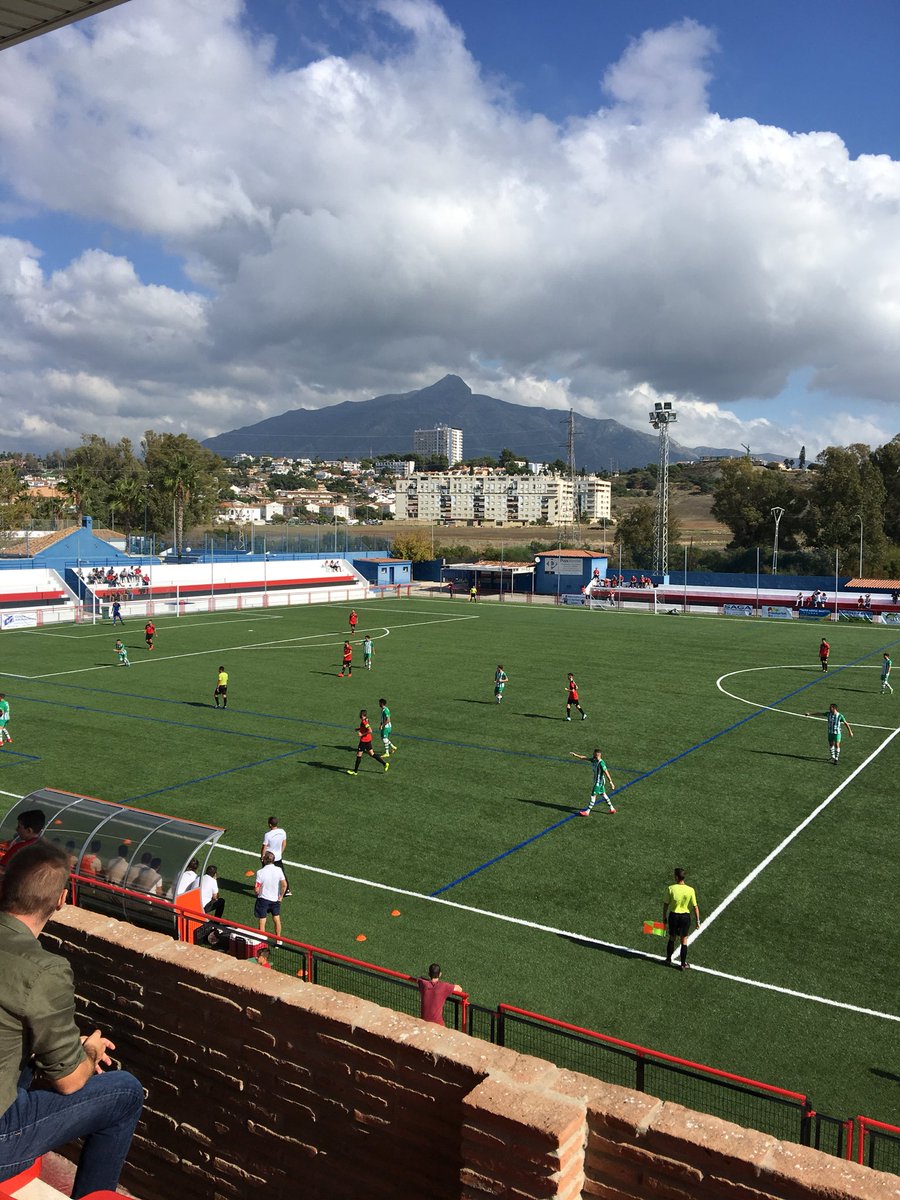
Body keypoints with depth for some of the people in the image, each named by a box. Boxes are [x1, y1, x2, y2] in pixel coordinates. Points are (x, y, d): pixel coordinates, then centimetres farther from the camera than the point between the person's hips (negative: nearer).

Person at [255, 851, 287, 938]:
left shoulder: (260, 872, -21)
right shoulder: (278, 870, -12)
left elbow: (257, 889, -17)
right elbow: (284, 885, -10)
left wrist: (258, 894, 4)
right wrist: (281, 896, 3)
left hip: (263, 899, -4)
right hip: (275, 899, 4)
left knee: (262, 923, 7)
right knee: (277, 920, 20)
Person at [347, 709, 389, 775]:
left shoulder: (364, 722, -22)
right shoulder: (365, 720, 6)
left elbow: (370, 731, -29)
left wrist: (362, 734, -22)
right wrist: (359, 729, 13)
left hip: (364, 740, -9)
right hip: (368, 740, 9)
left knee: (359, 755, 2)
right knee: (371, 754, 15)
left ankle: (355, 771, 10)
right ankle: (385, 763, 14)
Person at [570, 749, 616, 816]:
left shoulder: (601, 763, -26)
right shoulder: (594, 760, -1)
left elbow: (607, 773, -23)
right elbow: (585, 758, 8)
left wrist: (611, 783, -21)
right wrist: (576, 755, 3)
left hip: (599, 782, -9)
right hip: (597, 781, 9)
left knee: (593, 795, -2)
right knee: (603, 794, 18)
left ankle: (587, 812, 5)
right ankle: (612, 809, 28)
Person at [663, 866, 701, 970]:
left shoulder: (670, 888, -14)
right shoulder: (690, 890, -14)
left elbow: (666, 904, -5)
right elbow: (695, 907, -8)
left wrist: (664, 917, 8)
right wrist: (697, 921, 3)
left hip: (673, 916, 1)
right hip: (685, 916, 0)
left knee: (672, 938, 19)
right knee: (684, 941, 13)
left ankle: (668, 960, 33)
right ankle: (683, 964, 23)